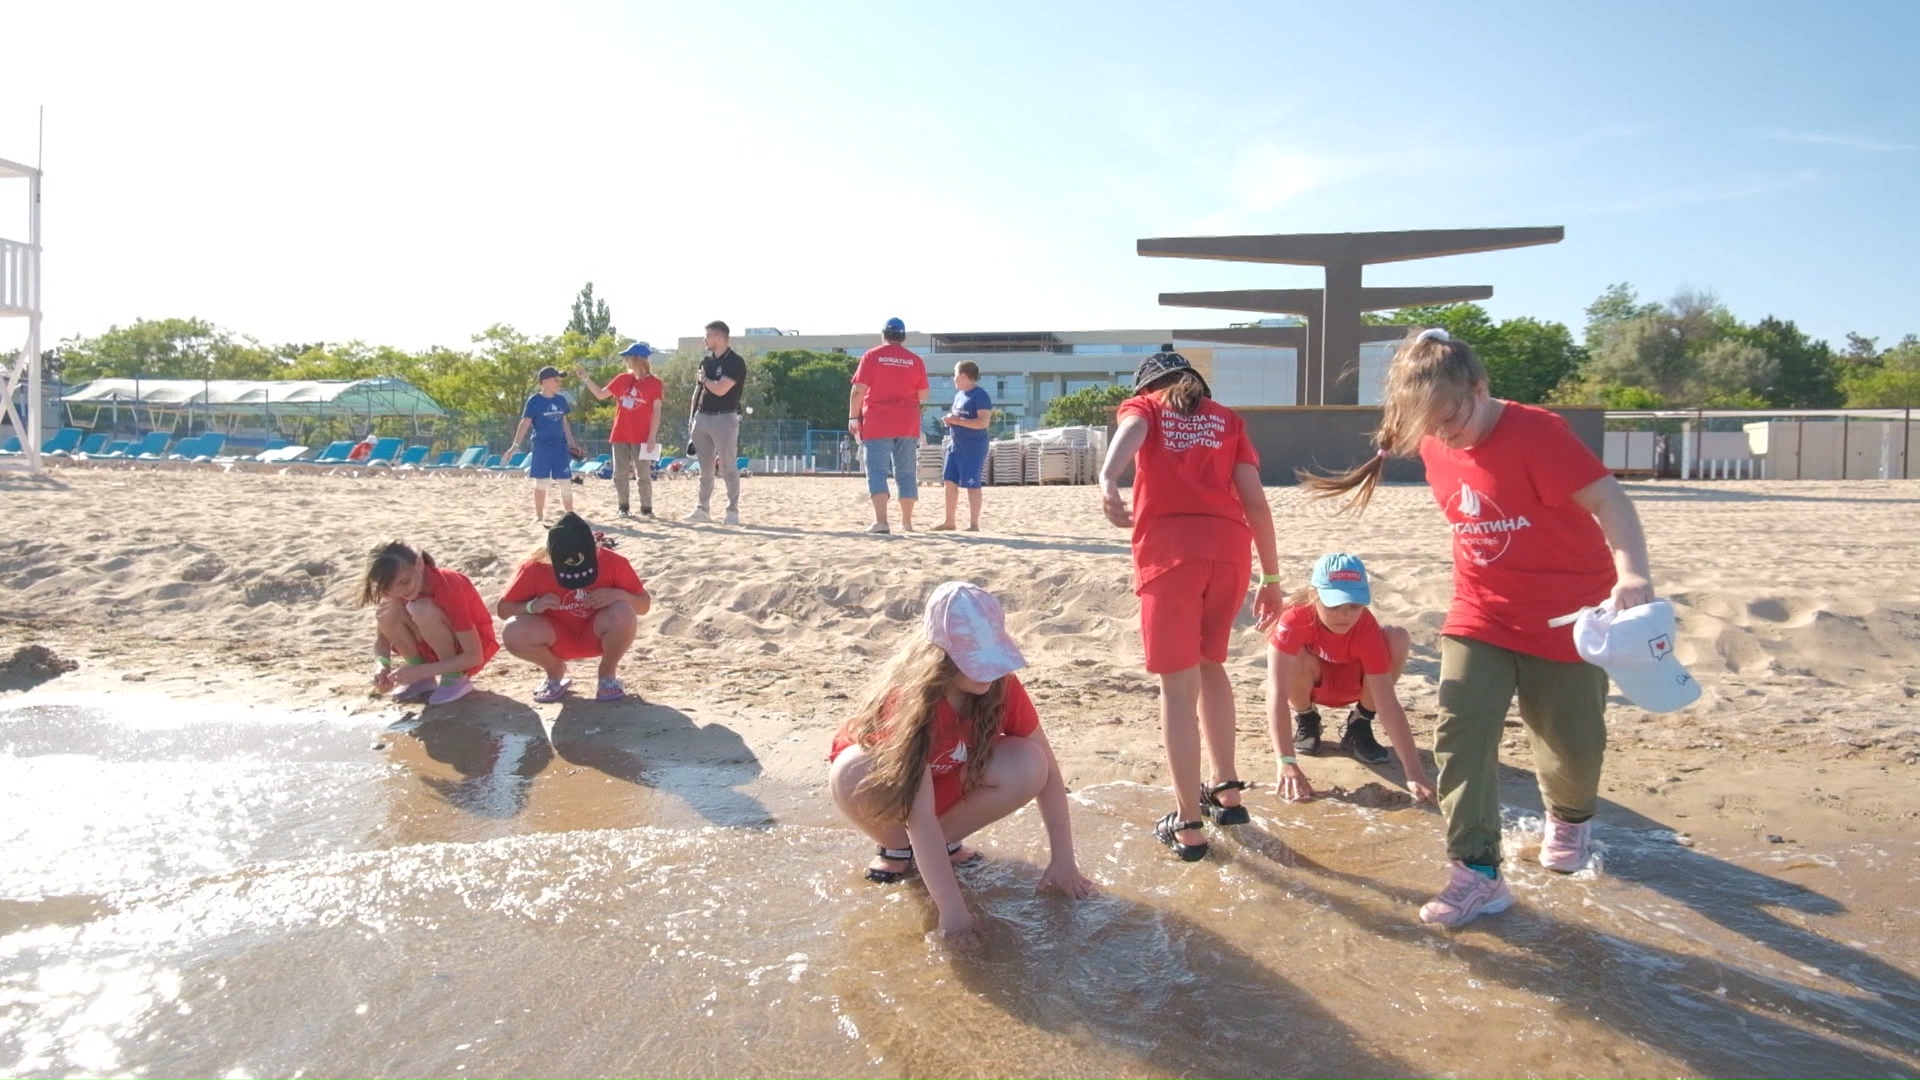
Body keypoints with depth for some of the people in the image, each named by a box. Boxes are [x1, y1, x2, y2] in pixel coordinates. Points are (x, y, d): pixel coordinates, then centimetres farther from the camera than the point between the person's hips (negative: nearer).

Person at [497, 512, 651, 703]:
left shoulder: (614, 562, -21)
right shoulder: (534, 568, -21)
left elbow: (644, 604, -12)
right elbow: (503, 608, -10)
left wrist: (618, 595, -33)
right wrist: (532, 606, -31)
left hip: (596, 635, -1)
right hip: (558, 638, 1)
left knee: (623, 613, -35)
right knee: (513, 633, -29)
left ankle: (608, 673, -4)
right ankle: (555, 672, 4)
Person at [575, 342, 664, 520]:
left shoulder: (653, 382, -5)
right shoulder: (622, 379, 8)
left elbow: (656, 411, -6)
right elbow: (601, 394, 15)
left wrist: (653, 436, -11)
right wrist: (586, 378, 7)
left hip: (642, 437, -5)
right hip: (620, 435, 5)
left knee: (643, 474, -1)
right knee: (620, 474, 7)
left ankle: (646, 508, 7)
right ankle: (623, 507, 15)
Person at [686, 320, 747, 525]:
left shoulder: (735, 362, -10)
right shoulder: (706, 361, 14)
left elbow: (720, 389, -20)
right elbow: (698, 391, 18)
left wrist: (703, 378, -2)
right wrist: (692, 418, 13)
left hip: (724, 419, -7)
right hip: (702, 418, 7)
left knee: (729, 468, -4)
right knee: (705, 469, 11)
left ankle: (733, 511, 0)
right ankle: (703, 509, 18)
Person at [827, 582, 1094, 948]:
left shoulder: (1002, 684, -25)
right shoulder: (907, 696, -37)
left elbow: (1047, 769, -16)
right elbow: (920, 815, -39)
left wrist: (1063, 859, -19)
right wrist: (952, 909, -41)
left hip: (951, 780, 3)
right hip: (893, 779, -3)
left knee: (1028, 767, -27)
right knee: (851, 775, -38)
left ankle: (946, 840, -2)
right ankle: (898, 848, -5)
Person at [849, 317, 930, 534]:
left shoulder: (872, 356, -2)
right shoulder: (915, 360, 5)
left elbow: (858, 390, -7)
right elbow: (923, 395, 6)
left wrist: (853, 418, 0)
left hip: (877, 423, -3)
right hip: (908, 424, 3)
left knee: (877, 471, -5)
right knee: (906, 473, 10)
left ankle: (880, 520, -19)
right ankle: (906, 522, 14)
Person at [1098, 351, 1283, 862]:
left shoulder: (1144, 406, 17)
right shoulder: (1227, 420, 24)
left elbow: (1130, 431, -9)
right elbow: (1255, 501, 14)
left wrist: (1108, 482, -28)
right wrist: (1271, 577, 17)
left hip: (1169, 549, -3)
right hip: (1229, 547, 3)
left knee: (1178, 685, 2)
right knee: (1209, 663, 25)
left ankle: (1188, 825, 5)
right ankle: (1227, 790, 29)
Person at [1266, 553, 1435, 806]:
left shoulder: (1367, 629, -32)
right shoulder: (1296, 618, -37)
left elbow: (1388, 704, -33)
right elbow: (1276, 694, -42)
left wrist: (1414, 773, -42)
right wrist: (1286, 763, -51)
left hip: (1352, 684, 1)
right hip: (1310, 684, -1)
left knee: (1398, 638, -27)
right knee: (1297, 660, -38)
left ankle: (1360, 726, -5)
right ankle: (1306, 720, -2)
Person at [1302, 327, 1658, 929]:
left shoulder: (1537, 433, -23)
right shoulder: (1435, 446, -3)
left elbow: (1607, 500, -29)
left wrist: (1632, 571, -44)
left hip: (1565, 619, -4)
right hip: (1480, 617, 4)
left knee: (1572, 744, 11)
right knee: (1460, 733, -11)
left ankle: (1570, 817, 45)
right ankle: (1477, 873, -6)